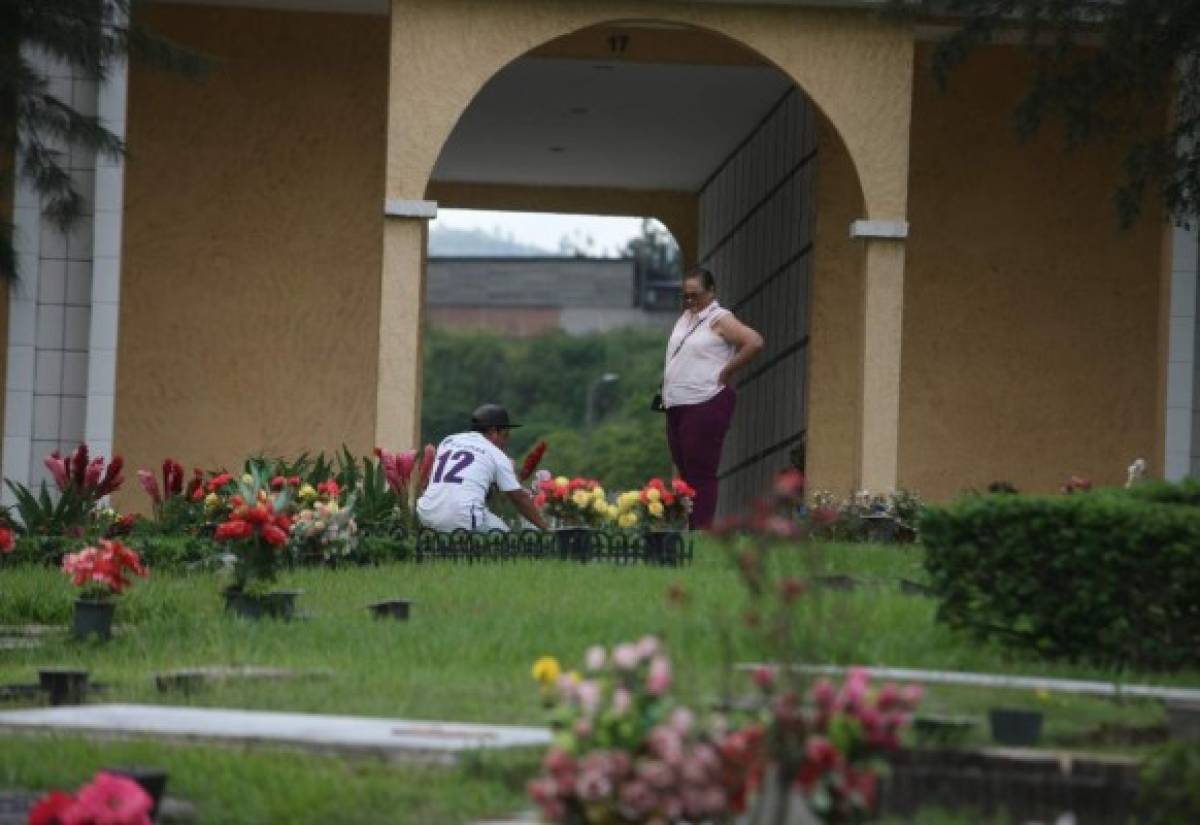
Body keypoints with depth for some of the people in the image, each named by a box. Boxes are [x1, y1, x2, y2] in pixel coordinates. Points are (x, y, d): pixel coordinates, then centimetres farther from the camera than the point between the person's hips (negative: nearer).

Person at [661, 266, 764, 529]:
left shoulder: (719, 319, -8)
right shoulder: (685, 318, 16)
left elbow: (754, 342, -20)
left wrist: (726, 373, -14)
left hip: (706, 406, -9)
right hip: (677, 406, 9)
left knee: (700, 472, -9)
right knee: (685, 471, 11)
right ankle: (691, 531, 16)